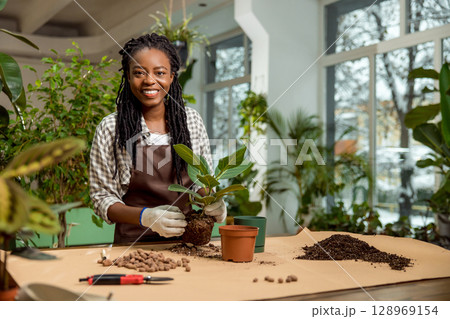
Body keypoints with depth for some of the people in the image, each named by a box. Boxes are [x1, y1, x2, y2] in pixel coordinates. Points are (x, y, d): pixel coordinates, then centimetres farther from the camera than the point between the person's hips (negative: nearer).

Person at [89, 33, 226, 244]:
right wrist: (145, 216, -18)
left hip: (186, 237, 4)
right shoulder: (110, 129, -4)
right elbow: (102, 198, -2)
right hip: (133, 241, -4)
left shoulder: (192, 120, 6)